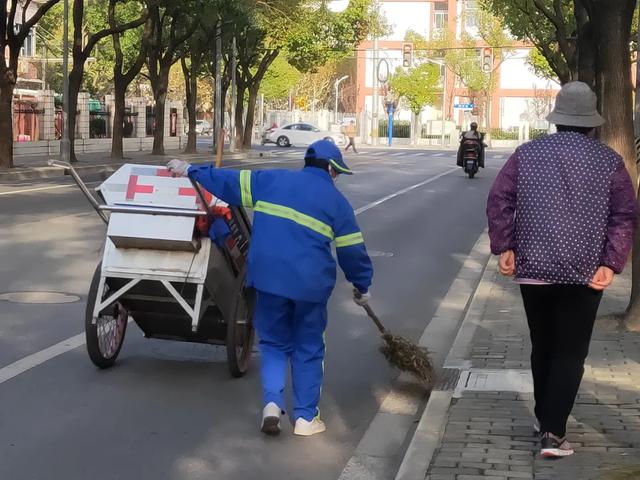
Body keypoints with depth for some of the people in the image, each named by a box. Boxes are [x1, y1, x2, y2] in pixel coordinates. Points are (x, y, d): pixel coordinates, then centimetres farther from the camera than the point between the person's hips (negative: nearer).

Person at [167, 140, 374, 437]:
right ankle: (305, 417, 15)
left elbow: (229, 182, 13)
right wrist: (362, 286, 20)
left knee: (274, 342, 17)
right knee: (308, 349, 14)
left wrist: (190, 170, 25)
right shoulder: (336, 201, 6)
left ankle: (272, 401, -4)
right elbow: (352, 250, 7)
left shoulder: (271, 180, 9)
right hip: (311, 283, -1)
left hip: (269, 277, 2)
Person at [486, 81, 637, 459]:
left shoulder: (527, 154, 4)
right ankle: (553, 432, -7)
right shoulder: (609, 161, 0)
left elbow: (499, 200, -3)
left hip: (533, 268, 2)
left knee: (542, 345, 19)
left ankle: (543, 417, 30)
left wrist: (504, 246, -1)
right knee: (570, 352, 2)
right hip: (584, 272, -2)